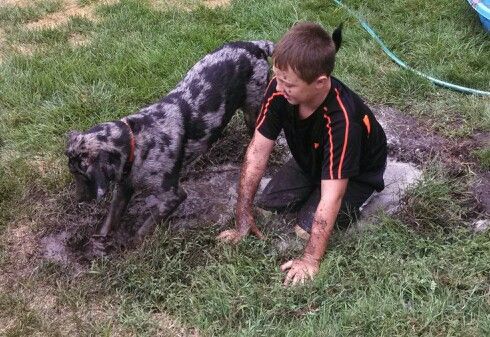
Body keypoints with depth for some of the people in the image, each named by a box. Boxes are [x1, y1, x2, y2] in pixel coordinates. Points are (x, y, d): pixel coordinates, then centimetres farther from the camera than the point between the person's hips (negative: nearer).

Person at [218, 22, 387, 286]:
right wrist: (244, 217, -21)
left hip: (356, 172, -5)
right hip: (310, 160, 5)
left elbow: (331, 196, -42)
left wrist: (311, 260, -41)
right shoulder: (279, 90, -29)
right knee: (267, 204, -5)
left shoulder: (342, 119, -44)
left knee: (308, 227, -17)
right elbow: (257, 150, -22)